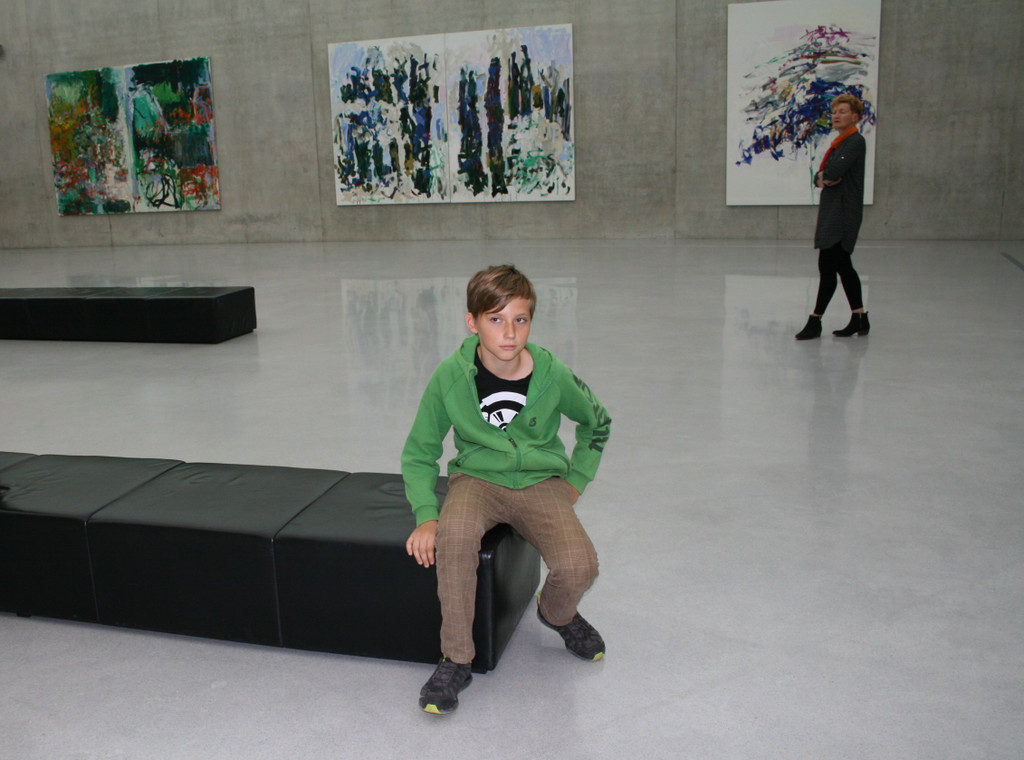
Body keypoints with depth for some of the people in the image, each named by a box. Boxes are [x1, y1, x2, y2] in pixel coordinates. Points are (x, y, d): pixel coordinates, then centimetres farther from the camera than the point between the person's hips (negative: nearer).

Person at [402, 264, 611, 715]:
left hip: (542, 481, 1)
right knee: (455, 533, -35)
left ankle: (556, 613, 16)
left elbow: (597, 423, 12)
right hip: (478, 479, 0)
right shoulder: (451, 376, -11)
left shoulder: (553, 376, -10)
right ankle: (456, 659, -15)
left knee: (578, 566, -25)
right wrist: (426, 515, -14)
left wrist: (575, 482, 5)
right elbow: (419, 453, -1)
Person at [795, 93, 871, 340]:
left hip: (844, 211, -10)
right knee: (843, 266, 11)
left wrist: (826, 175, -2)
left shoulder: (856, 141, -10)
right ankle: (860, 319, 18)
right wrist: (821, 179, -8)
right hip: (831, 210, 10)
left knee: (827, 266, -8)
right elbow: (821, 174, 14)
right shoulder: (839, 142, 19)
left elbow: (835, 169, -23)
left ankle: (815, 321, -2)